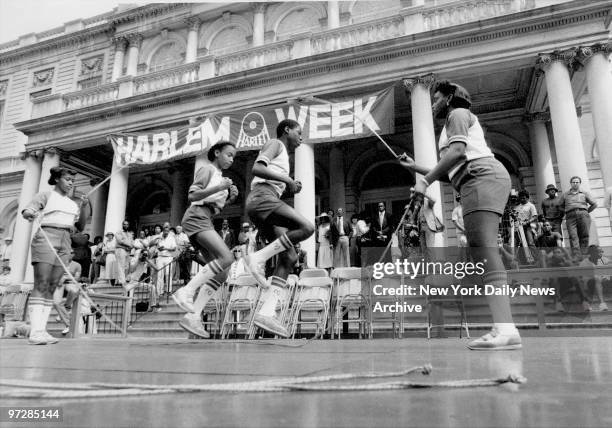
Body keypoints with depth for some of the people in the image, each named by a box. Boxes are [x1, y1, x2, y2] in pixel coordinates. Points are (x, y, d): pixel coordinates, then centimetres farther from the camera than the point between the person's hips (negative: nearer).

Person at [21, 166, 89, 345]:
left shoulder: (73, 204, 23)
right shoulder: (45, 196, 10)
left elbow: (80, 227, 15)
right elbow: (26, 211, -2)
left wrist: (85, 207, 1)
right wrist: (30, 214, -26)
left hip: (64, 243, 5)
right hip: (46, 238, -5)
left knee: (52, 287, -1)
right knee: (41, 285, -14)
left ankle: (41, 330, -3)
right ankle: (35, 331, -20)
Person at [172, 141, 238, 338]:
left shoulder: (220, 176, 28)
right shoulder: (207, 169, 3)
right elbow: (192, 196, -9)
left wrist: (230, 198, 11)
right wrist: (219, 188, -17)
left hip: (206, 222, 9)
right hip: (196, 216, -9)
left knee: (219, 275, -3)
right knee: (226, 257, -28)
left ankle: (193, 316, -7)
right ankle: (186, 291, -26)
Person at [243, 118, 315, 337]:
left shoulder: (281, 157, 34)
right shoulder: (275, 143, 7)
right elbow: (257, 169, -12)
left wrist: (290, 188, 17)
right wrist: (287, 180, -9)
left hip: (266, 204, 9)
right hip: (261, 198, -9)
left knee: (289, 257, -3)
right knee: (307, 227, -25)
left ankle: (266, 311, -11)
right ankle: (257, 258, -20)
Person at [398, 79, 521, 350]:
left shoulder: (458, 113, 10)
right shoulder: (458, 121, 37)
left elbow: (457, 152, -11)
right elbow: (453, 173, 31)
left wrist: (425, 180, -11)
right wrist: (416, 168, 32)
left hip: (482, 176, -10)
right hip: (475, 181, 10)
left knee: (483, 248, -23)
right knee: (482, 250, -2)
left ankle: (505, 329, -33)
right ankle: (503, 328, -9)